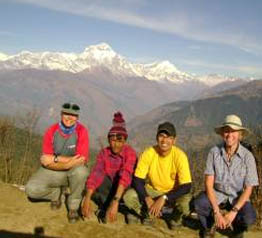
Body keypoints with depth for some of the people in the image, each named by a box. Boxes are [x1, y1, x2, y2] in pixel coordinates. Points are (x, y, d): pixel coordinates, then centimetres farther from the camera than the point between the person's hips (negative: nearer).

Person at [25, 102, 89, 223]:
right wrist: (69, 161, -26)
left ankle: (73, 206, -9)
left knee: (81, 171, -38)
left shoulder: (81, 131, -15)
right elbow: (47, 162, -13)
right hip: (53, 172, 2)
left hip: (74, 172, -2)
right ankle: (56, 193, 14)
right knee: (31, 189, -21)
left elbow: (81, 161, -24)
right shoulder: (51, 131, -9)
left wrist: (56, 158, -25)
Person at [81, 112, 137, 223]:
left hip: (124, 188, -1)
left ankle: (104, 207, -13)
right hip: (109, 187, 2)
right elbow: (96, 173, -28)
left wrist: (115, 201, -52)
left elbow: (125, 175, -39)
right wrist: (87, 199, -42)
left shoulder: (130, 152, -23)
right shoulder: (104, 152, -13)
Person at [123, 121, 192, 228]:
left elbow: (186, 187, -25)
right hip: (152, 191, 2)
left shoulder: (179, 156, -22)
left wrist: (163, 199, -34)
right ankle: (149, 214, 6)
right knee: (128, 196, -22)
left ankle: (175, 218, 4)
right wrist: (147, 199, -31)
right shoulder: (148, 153, -17)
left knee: (185, 202, -33)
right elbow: (137, 180, -15)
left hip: (173, 194, -1)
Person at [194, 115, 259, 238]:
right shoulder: (214, 152, -16)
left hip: (238, 197, 0)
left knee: (249, 218, -28)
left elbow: (248, 189, -12)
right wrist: (217, 212, -24)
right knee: (199, 204, -29)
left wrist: (233, 212, -24)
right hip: (217, 193, 0)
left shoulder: (247, 156, -17)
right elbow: (209, 183, -15)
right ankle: (208, 226, 7)